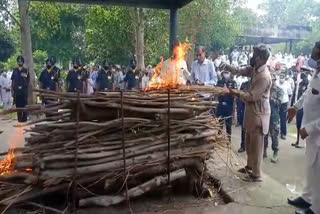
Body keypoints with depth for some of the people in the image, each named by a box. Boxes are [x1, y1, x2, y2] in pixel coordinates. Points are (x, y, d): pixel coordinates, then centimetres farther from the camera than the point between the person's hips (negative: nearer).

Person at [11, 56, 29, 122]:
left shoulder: (26, 71, 5)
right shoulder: (15, 70, 11)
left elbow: (28, 81, 6)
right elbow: (13, 81, 11)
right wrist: (13, 90, 5)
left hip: (24, 90, -2)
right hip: (16, 90, 2)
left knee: (24, 104, -3)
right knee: (18, 104, 3)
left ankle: (24, 117, 2)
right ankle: (19, 118, 10)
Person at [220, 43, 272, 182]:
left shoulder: (264, 77, -25)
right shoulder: (254, 69, 3)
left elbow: (252, 96, -25)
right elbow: (241, 71, 8)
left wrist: (236, 93, -14)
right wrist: (228, 67, -9)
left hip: (259, 115, -9)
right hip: (252, 112, 9)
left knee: (256, 145, 3)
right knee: (249, 143, 22)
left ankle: (256, 175, 17)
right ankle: (250, 166, 39)